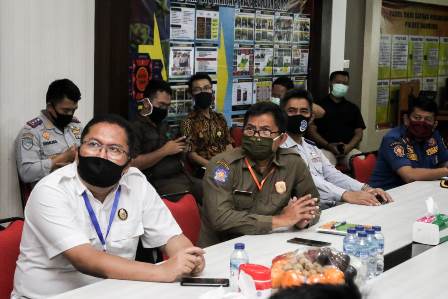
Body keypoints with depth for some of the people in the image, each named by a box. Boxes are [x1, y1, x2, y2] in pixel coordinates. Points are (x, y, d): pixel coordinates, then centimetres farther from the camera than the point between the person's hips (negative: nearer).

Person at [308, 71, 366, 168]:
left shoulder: (353, 108, 21)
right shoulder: (319, 105, 10)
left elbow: (358, 133, 14)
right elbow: (312, 130, 2)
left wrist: (349, 147, -7)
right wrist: (329, 145, -12)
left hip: (348, 149, 3)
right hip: (326, 149, -3)